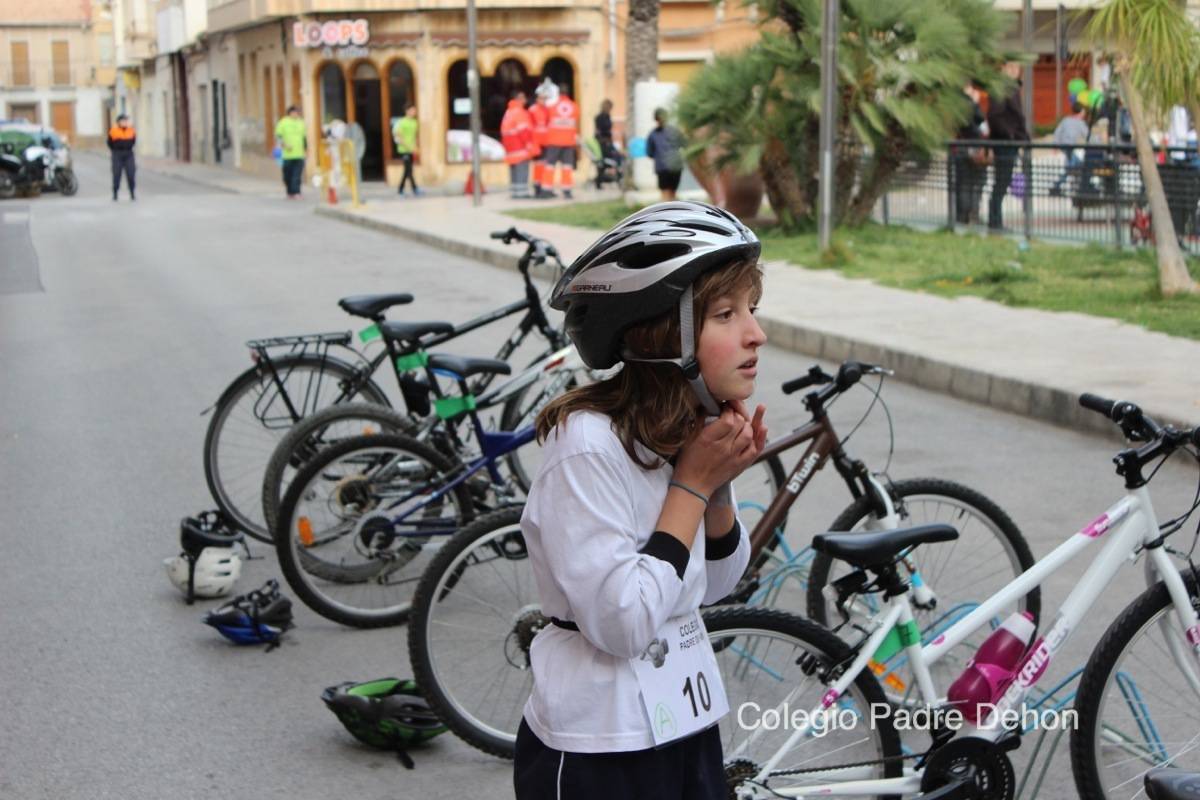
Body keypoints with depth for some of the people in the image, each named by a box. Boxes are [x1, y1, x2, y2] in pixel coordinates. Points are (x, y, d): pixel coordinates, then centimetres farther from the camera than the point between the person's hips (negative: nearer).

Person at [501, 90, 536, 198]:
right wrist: (528, 143, -13)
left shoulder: (508, 112, 18)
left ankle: (514, 192, 9)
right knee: (522, 168, -11)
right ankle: (522, 192, -15)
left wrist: (506, 145, 19)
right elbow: (523, 130, -18)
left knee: (514, 170, 10)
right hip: (521, 148, -10)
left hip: (511, 148, 10)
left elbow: (504, 130, 18)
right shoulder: (520, 112, -12)